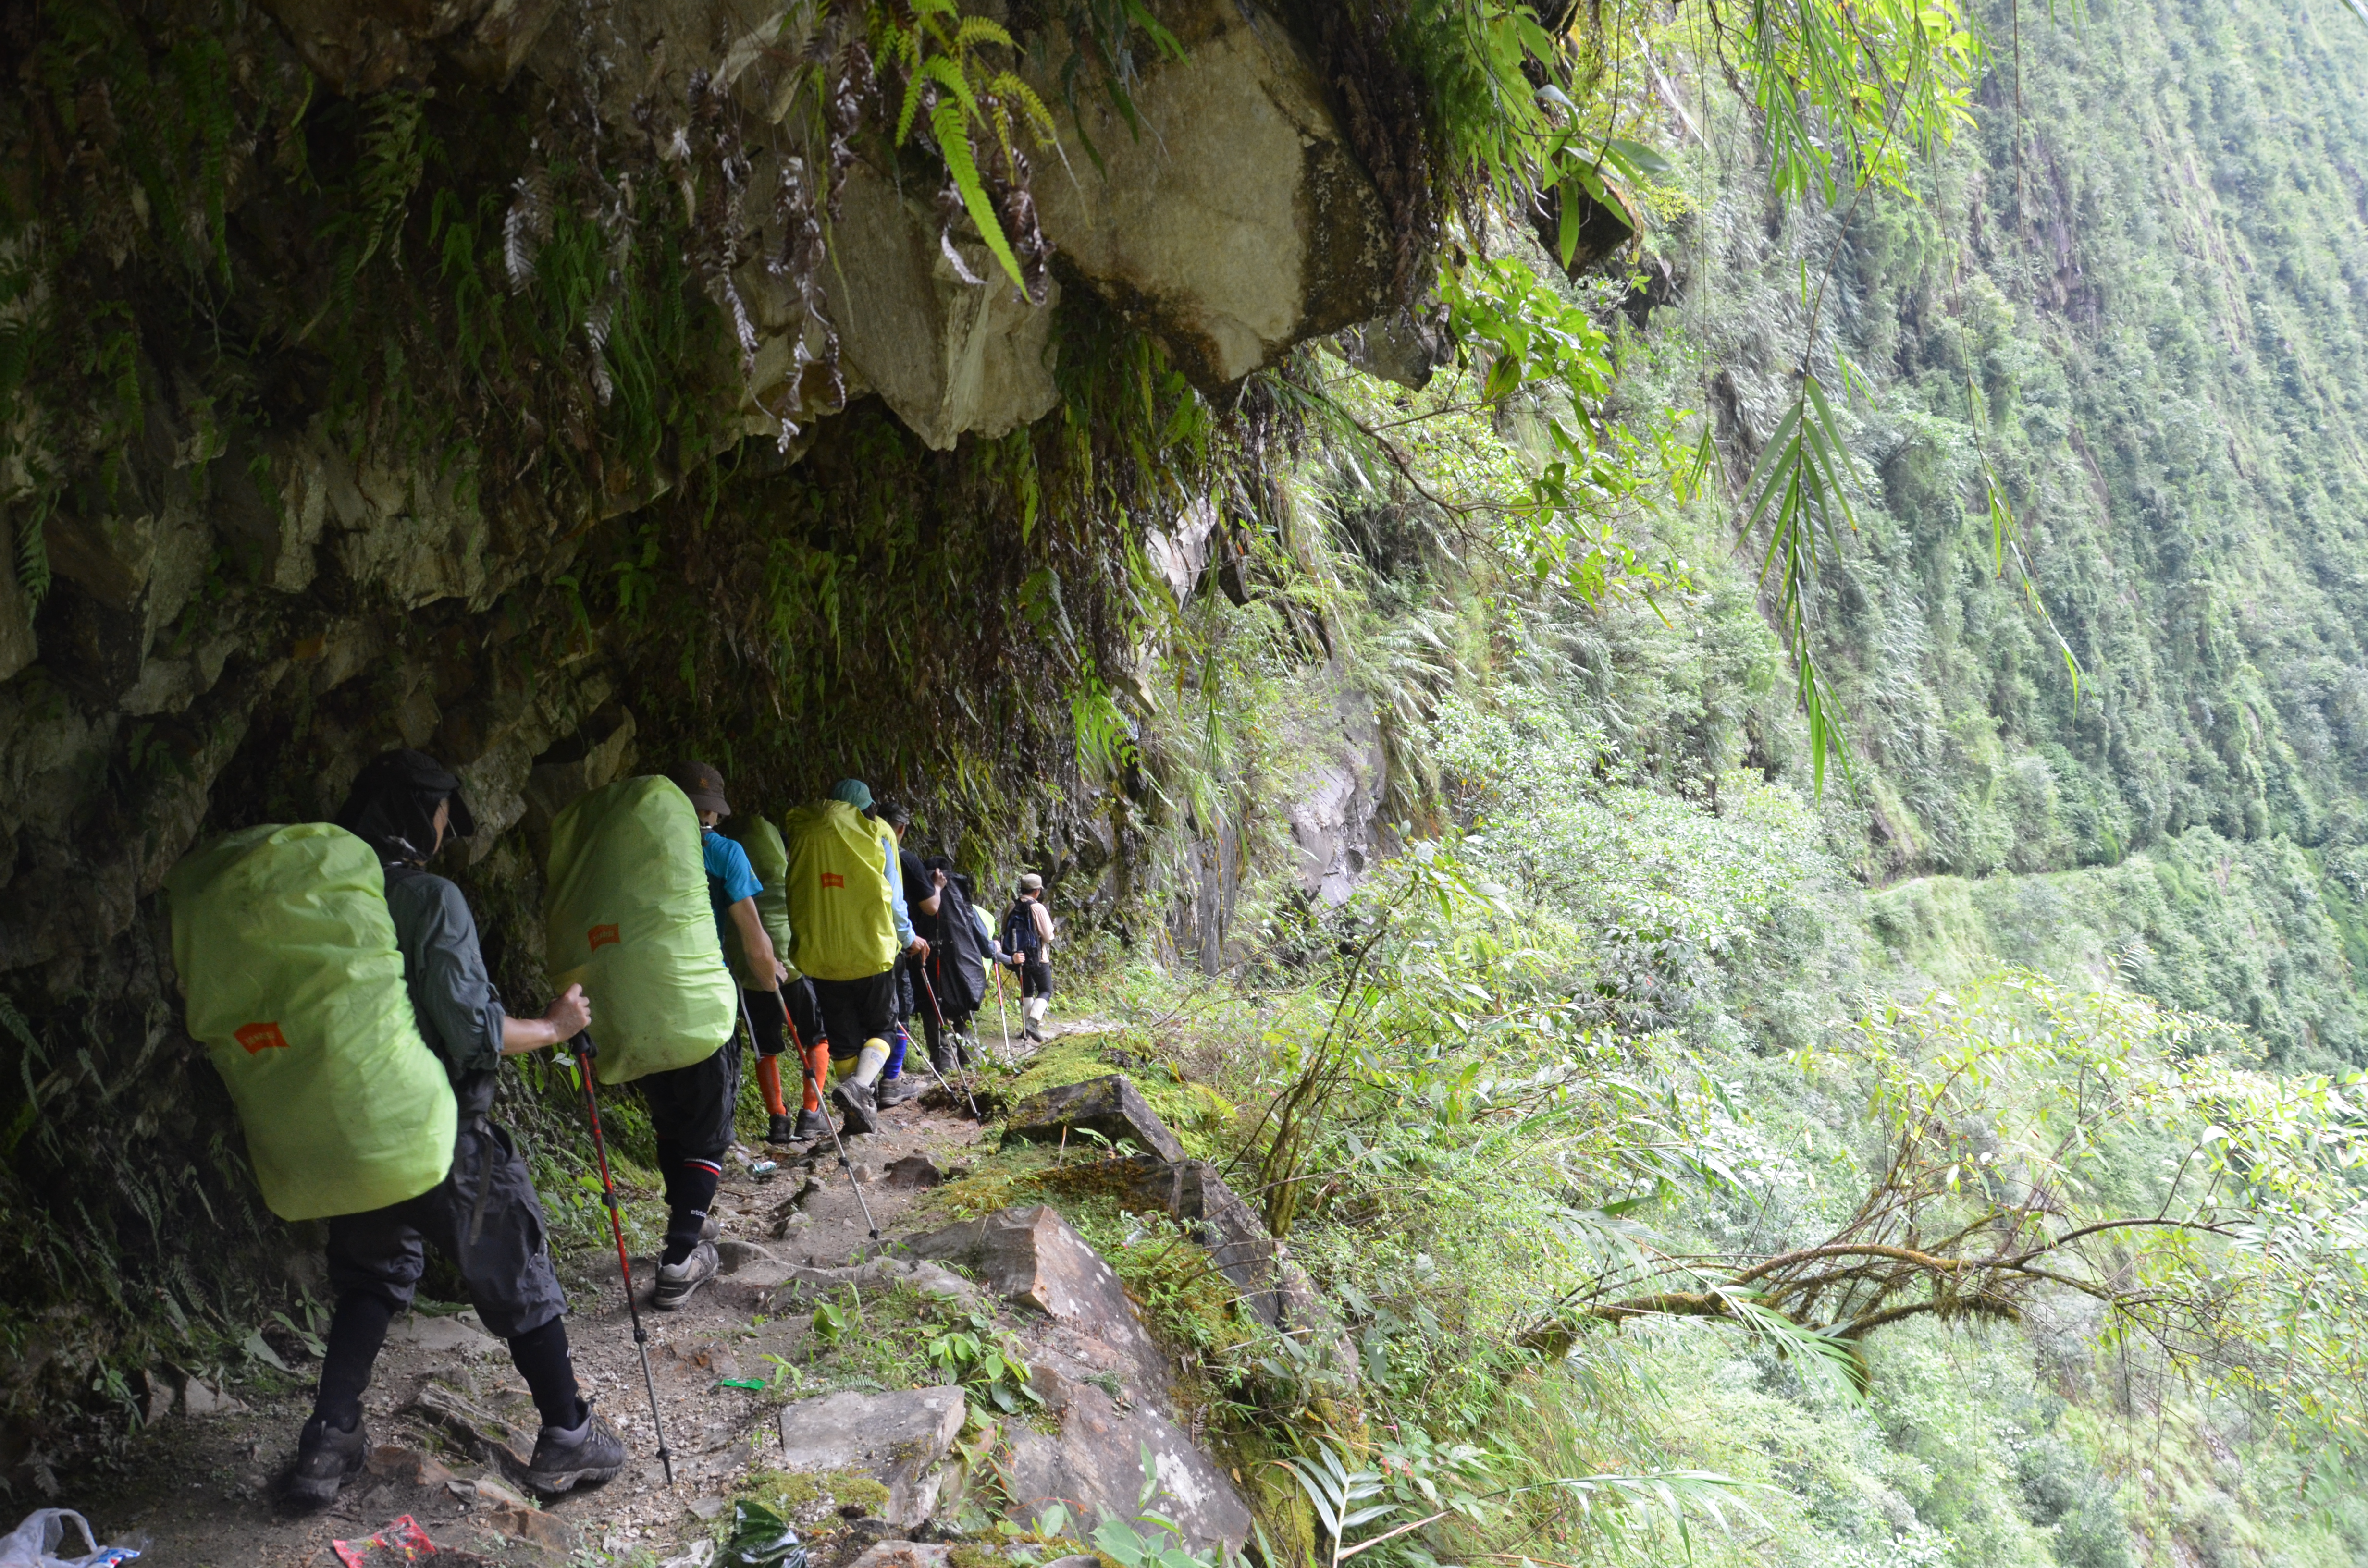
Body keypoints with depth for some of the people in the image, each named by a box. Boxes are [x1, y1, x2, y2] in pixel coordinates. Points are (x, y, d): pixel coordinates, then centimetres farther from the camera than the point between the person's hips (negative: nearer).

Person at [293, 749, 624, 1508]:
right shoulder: (431, 899, -18)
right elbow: (475, 1034, -21)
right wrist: (555, 1026, -7)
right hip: (442, 1136, -6)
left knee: (368, 1282, 22)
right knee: (518, 1280, 9)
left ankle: (327, 1445, 19)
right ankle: (567, 1436, 18)